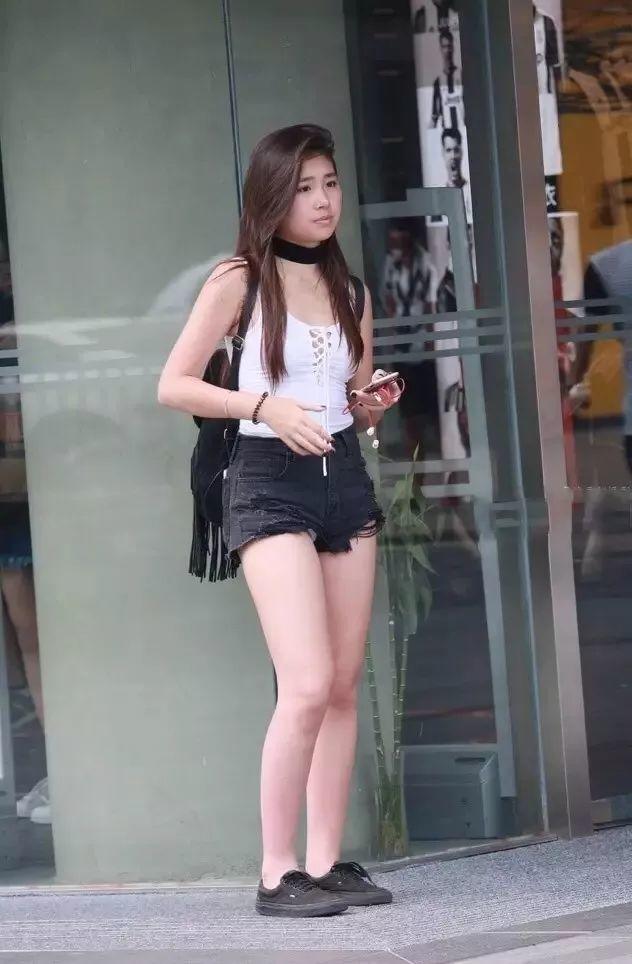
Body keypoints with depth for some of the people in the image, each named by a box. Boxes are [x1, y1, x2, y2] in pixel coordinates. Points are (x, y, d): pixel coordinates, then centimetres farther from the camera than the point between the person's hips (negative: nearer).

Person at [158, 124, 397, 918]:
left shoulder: (347, 290, 14)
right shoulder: (241, 281, -3)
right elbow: (173, 385, -7)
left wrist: (373, 405, 0)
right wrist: (264, 405, -19)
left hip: (345, 476, 6)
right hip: (268, 481, -6)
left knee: (343, 687, 4)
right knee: (307, 686, -16)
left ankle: (326, 863, 10)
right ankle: (276, 873, -10)